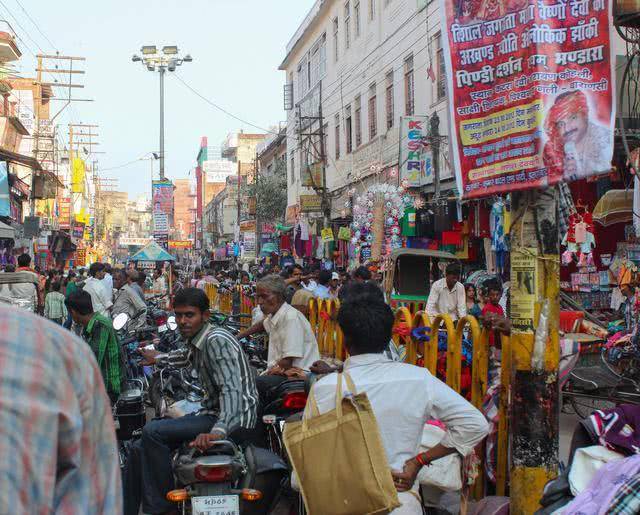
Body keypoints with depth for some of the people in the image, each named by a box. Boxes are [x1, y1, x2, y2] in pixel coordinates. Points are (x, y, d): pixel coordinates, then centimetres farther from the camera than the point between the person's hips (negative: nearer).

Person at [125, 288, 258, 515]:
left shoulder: (216, 340, -17)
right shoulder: (197, 342, 11)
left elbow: (232, 389, -29)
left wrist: (218, 431, -43)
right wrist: (159, 358, 55)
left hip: (235, 420, -10)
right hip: (213, 411, 10)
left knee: (152, 432, -21)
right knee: (140, 450, 7)